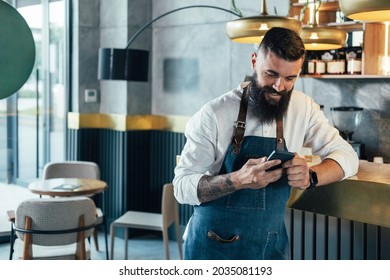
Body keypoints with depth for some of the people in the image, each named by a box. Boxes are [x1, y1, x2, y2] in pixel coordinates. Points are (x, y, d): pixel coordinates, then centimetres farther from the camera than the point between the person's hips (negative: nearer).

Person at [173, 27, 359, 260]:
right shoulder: (215, 114, -16)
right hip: (215, 248, -3)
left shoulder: (303, 108, -4)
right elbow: (183, 186, -15)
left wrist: (310, 176, -23)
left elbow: (347, 156, -1)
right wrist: (238, 180, -33)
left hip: (272, 246, 4)